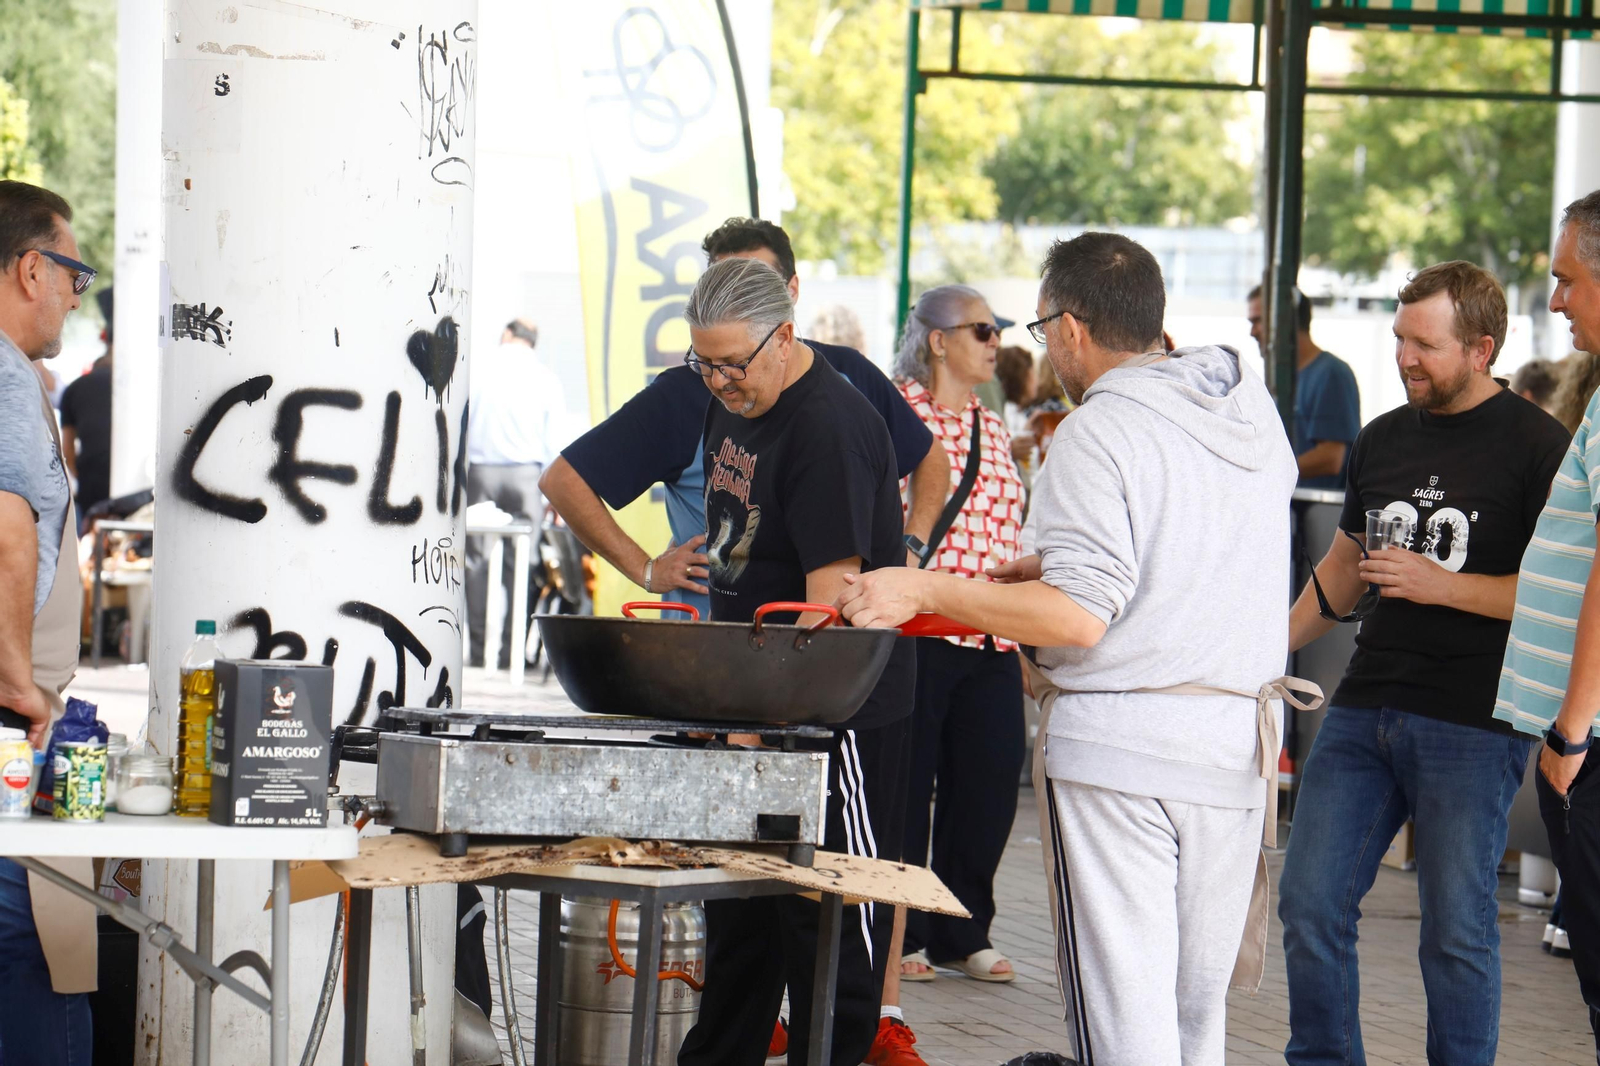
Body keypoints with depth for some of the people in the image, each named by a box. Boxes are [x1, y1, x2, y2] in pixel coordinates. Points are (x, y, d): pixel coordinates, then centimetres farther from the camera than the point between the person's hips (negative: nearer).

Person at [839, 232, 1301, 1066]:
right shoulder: (1255, 410, 10)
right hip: (1238, 742, 7)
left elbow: (1080, 617, -19)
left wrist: (922, 590, -14)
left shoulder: (1097, 434, -12)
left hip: (1121, 742, -7)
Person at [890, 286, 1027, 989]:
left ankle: (962, 932, 18)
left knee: (989, 785, 6)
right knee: (905, 786, 0)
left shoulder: (992, 429, 17)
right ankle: (901, 936, 11)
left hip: (992, 641, 6)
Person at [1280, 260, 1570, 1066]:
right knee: (1309, 902, 4)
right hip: (1365, 706, 6)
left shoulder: (1534, 447, -7)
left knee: (1456, 930, 0)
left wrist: (1444, 586, -16)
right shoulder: (1382, 439, 13)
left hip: (1473, 723, -6)